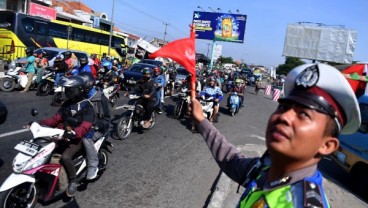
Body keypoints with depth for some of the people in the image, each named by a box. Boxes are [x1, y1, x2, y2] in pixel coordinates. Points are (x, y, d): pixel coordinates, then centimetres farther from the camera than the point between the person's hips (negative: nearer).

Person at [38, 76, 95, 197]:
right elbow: (56, 119, 9)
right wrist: (40, 123, -8)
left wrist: (74, 133, -46)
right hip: (64, 136, 8)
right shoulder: (66, 104, 12)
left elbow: (85, 126, -27)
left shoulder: (87, 106, -14)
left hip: (78, 138, -8)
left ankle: (73, 181, -9)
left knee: (65, 157, -29)